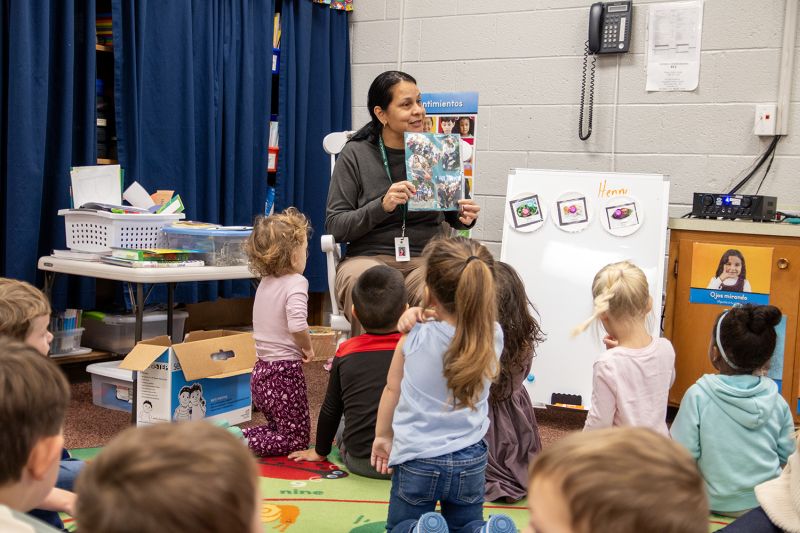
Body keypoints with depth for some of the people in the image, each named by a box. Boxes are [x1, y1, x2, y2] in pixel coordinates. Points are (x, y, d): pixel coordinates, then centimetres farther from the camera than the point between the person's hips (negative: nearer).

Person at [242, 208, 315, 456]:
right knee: (296, 439, 6)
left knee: (279, 429, 23)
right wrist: (308, 348, -14)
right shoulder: (295, 283, -16)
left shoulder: (265, 283, 9)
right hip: (285, 371, -8)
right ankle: (241, 443, -13)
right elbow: (297, 325, -32)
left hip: (262, 371, 8)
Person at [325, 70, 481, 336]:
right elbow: (334, 226, -3)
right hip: (367, 256, -1)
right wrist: (382, 206, -18)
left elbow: (451, 213, 21)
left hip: (427, 258, 2)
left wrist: (464, 217, -4)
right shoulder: (355, 154, 2)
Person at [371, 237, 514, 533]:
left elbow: (392, 389, 2)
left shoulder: (413, 339, -15)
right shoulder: (493, 336, -11)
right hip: (470, 461, 2)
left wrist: (382, 436, 18)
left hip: (417, 461, -2)